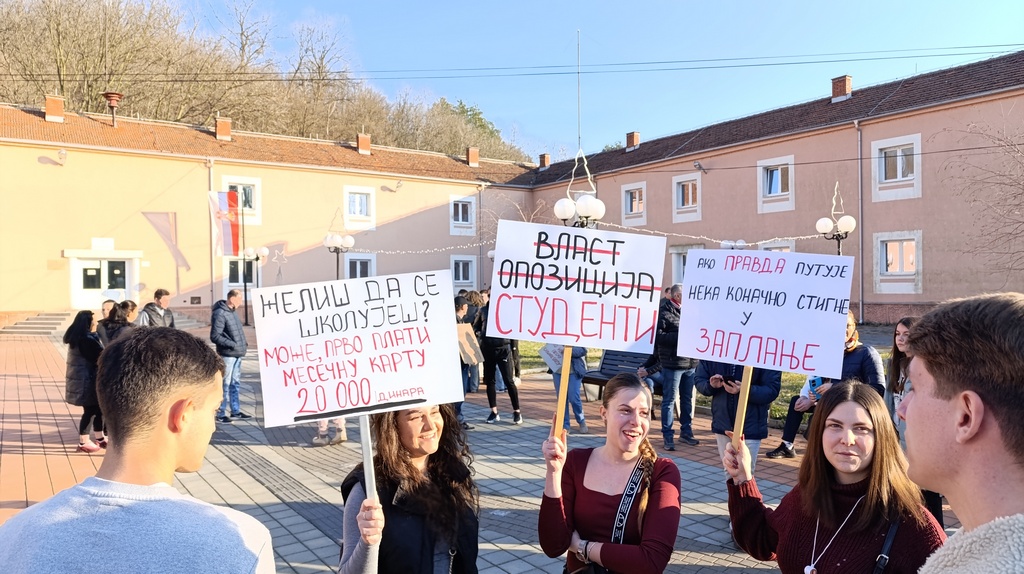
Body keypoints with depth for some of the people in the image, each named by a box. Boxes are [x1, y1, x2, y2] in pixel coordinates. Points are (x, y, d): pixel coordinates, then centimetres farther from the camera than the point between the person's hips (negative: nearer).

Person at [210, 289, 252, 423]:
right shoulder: (220, 313, -16)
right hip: (227, 355, -9)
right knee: (225, 384, -3)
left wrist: (243, 343, 10)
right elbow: (214, 336, -19)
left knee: (235, 383, 15)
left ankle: (235, 411, 24)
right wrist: (232, 344, -21)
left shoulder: (232, 311, 12)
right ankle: (220, 414, 5)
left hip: (237, 354, 9)